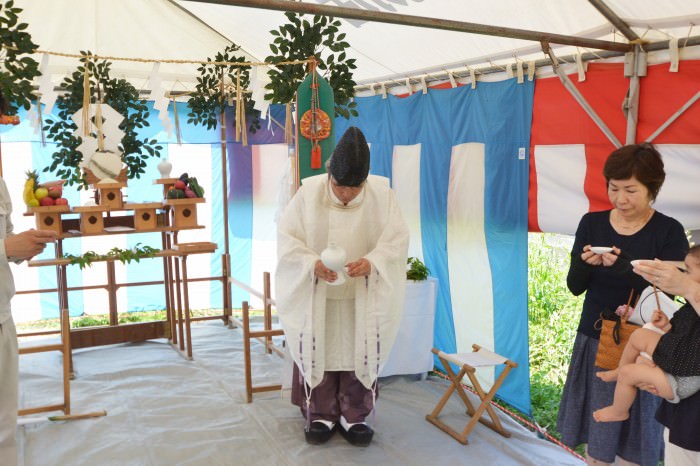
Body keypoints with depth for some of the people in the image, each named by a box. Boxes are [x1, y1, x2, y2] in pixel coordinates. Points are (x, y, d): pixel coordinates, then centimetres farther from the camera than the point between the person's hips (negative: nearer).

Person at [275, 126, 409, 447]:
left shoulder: (381, 193, -12)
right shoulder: (309, 192, -14)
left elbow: (397, 239, -10)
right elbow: (287, 238, -12)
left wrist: (372, 262, -29)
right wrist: (313, 264, -29)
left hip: (364, 296, 1)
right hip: (317, 295, 0)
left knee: (360, 354, 9)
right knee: (318, 352, 9)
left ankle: (354, 417, 26)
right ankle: (321, 416, 26)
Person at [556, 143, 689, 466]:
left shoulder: (669, 232, -9)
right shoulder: (591, 223, 0)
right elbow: (575, 287, 1)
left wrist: (625, 265, -30)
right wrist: (585, 264, -20)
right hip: (594, 340, 3)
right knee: (595, 435, 13)